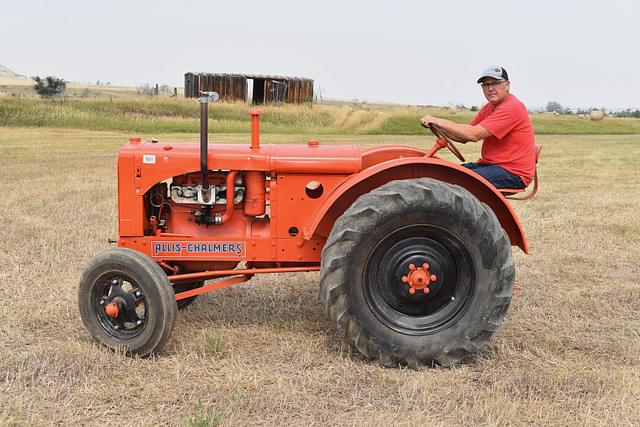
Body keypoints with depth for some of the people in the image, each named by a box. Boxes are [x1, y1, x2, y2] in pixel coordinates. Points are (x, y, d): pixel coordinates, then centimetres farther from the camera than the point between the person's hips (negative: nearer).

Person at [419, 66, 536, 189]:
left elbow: (474, 134, -24)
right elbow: (464, 137, 9)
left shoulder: (512, 107, -15)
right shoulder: (489, 108, 16)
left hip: (513, 172, -9)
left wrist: (439, 121, -21)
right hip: (490, 164, 9)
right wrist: (439, 127, -9)